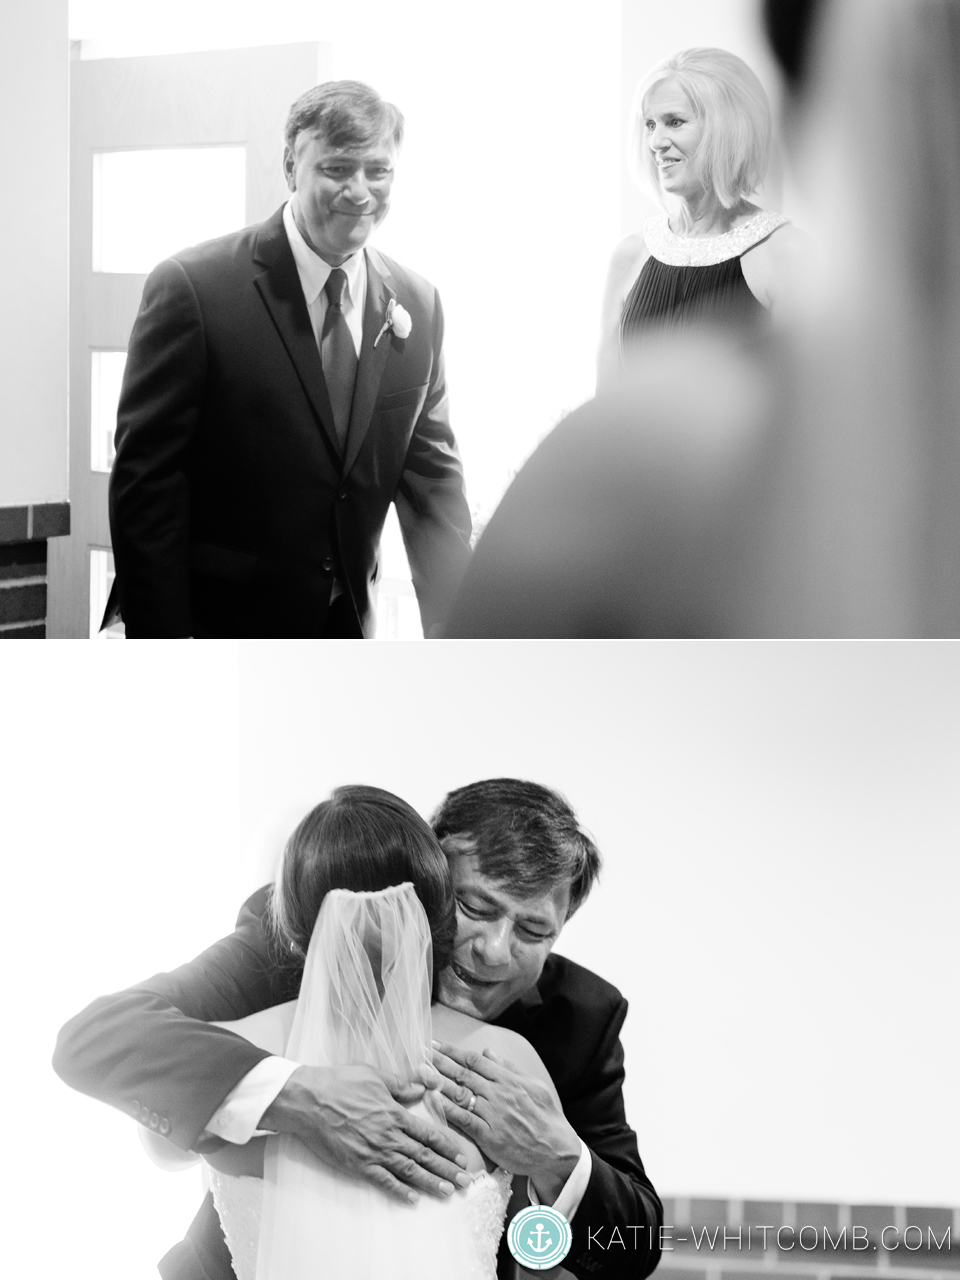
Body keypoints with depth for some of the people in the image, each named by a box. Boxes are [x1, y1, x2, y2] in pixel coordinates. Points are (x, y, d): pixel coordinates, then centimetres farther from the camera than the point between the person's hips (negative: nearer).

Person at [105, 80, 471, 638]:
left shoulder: (417, 305, 2)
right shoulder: (193, 287, -13)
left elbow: (432, 477, 5)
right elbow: (145, 481, -13)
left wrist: (452, 630, -8)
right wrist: (164, 648, -17)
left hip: (347, 633, 5)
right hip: (217, 629, -5)